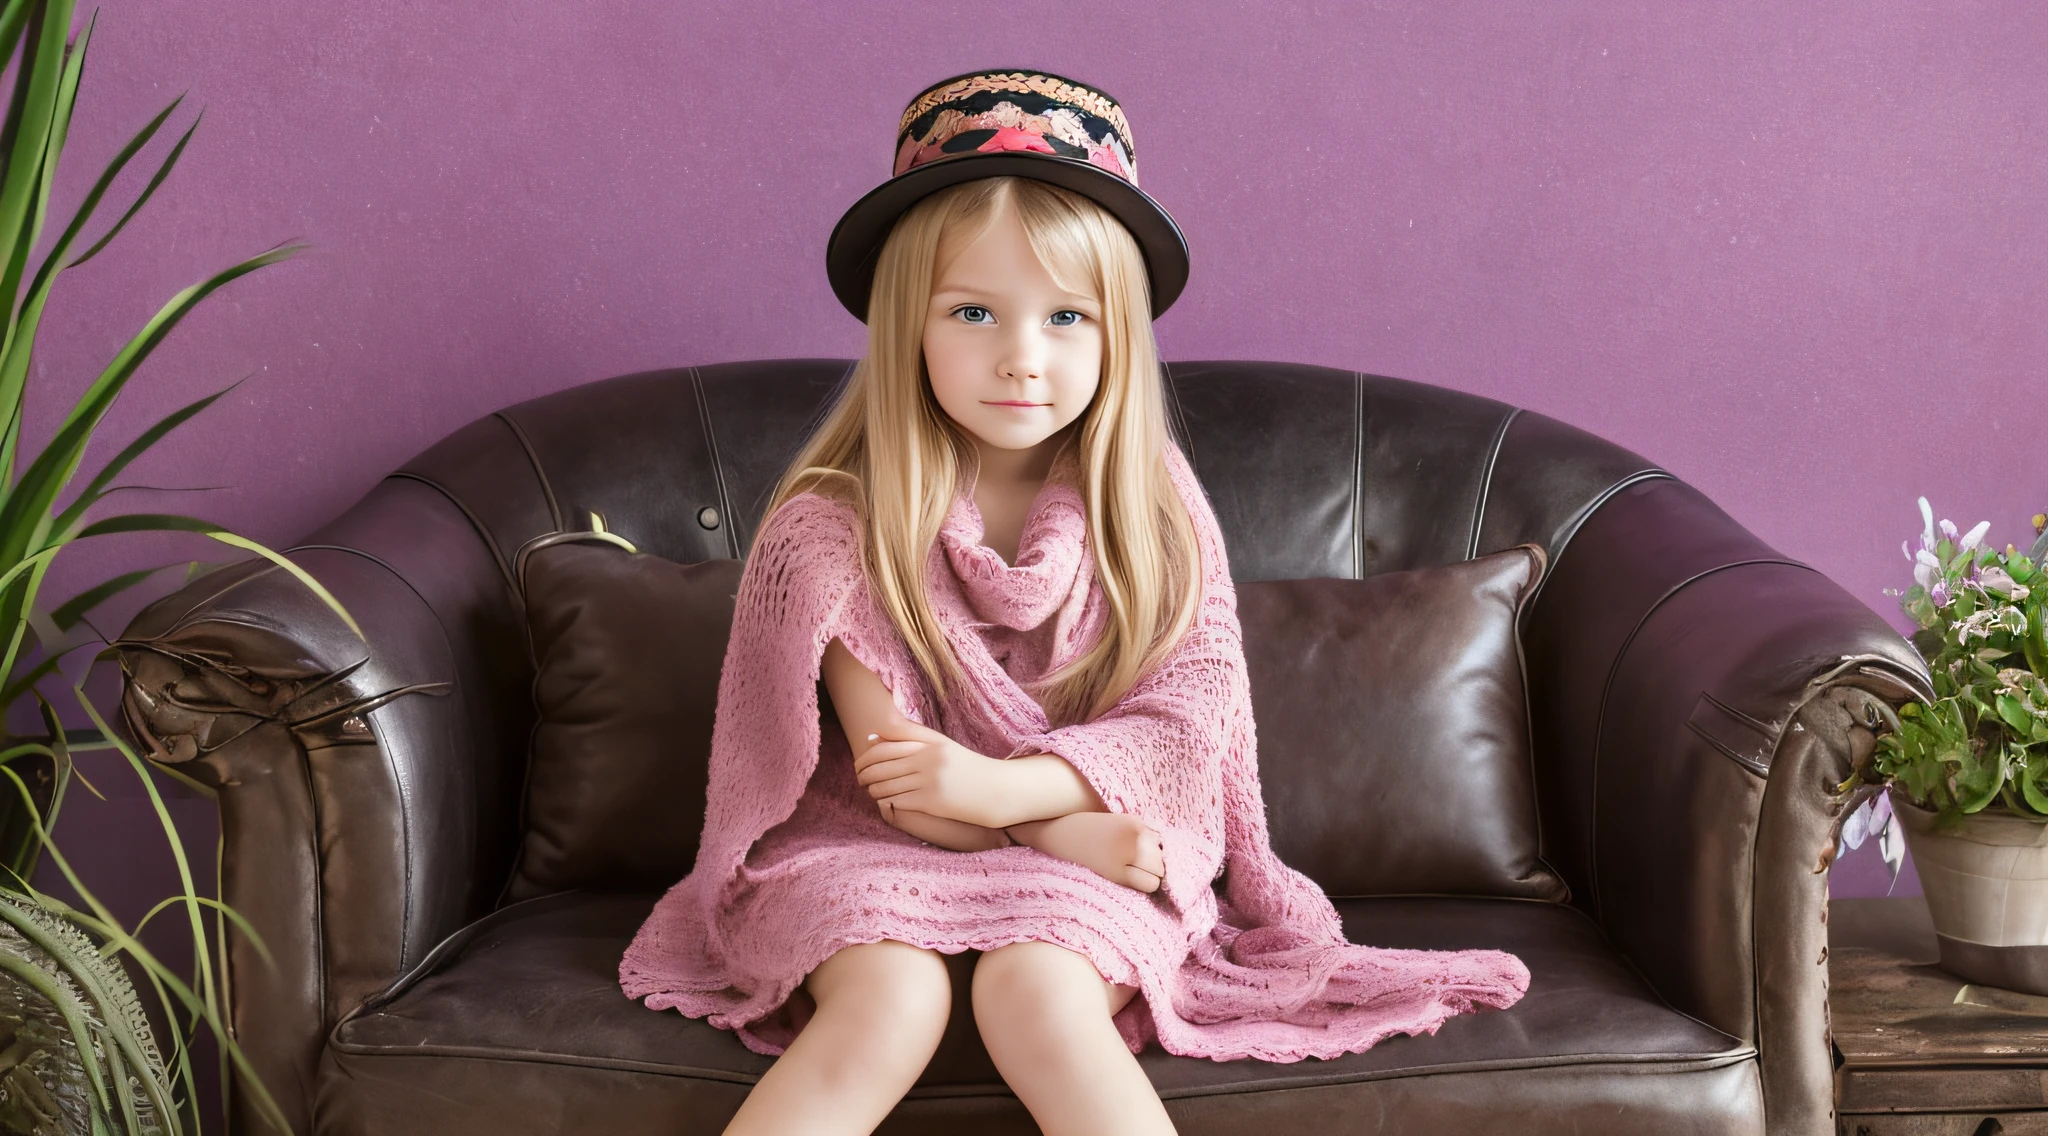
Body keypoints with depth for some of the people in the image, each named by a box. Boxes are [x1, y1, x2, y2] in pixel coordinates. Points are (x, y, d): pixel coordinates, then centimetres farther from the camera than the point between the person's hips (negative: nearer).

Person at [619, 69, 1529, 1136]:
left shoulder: (1150, 508, -2)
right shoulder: (840, 523, -9)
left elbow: (1187, 712, -7)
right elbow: (892, 772, -8)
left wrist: (1004, 785, -21)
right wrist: (1064, 832, -17)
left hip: (1091, 858, 1)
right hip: (873, 850, -1)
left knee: (1035, 991, -30)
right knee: (893, 998, -30)